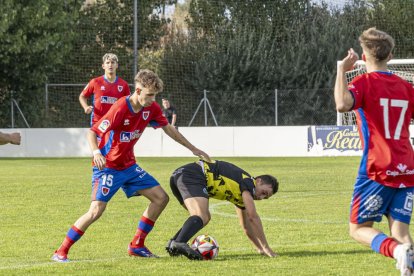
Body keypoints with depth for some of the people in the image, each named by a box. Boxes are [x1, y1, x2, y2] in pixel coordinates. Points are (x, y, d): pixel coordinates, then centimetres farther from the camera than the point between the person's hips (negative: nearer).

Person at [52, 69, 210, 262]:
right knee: (96, 210, -20)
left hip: (129, 166, 8)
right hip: (107, 167, -8)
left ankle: (137, 245, 11)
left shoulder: (151, 109, -5)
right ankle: (61, 252, -11)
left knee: (161, 198, 2)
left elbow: (168, 128, 12)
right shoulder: (120, 109, -25)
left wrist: (193, 149, 16)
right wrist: (96, 152, -45)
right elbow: (92, 133, -24)